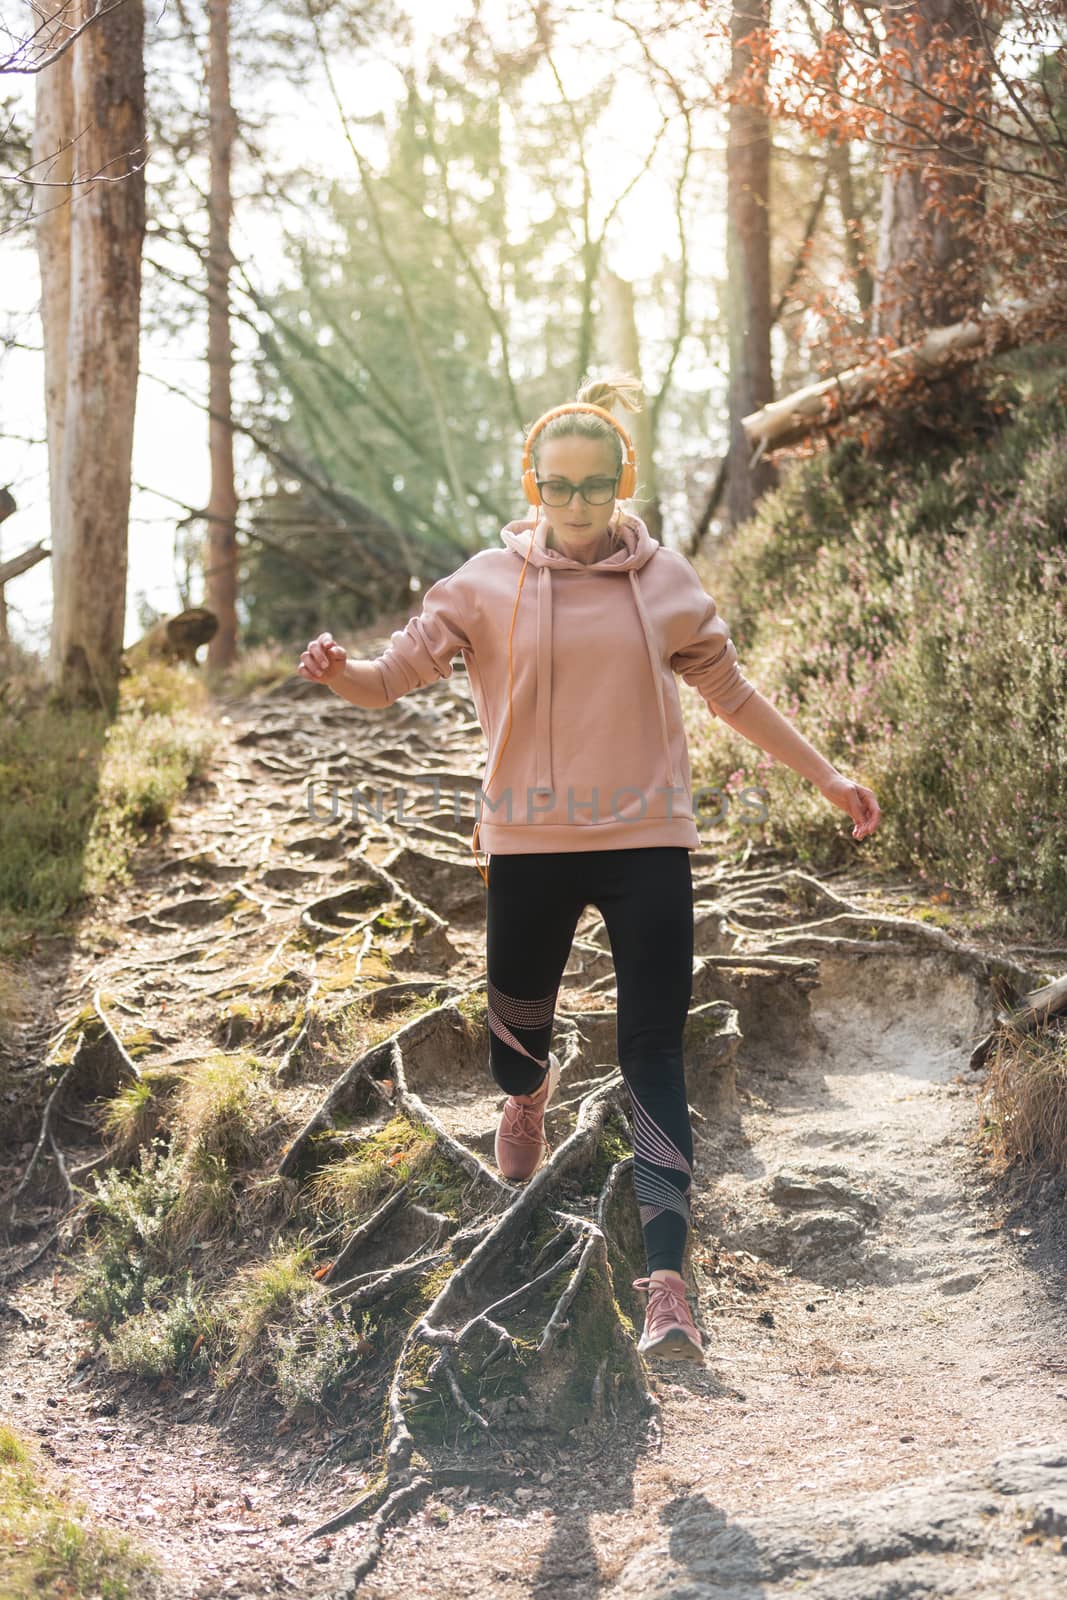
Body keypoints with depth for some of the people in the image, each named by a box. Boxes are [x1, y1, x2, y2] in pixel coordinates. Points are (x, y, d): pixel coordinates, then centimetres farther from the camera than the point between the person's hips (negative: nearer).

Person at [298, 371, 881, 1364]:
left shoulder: (664, 582, 3)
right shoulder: (489, 585, -1)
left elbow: (731, 693, 15)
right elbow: (393, 676, -2)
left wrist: (827, 777, 17)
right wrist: (335, 671, -25)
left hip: (647, 844, 0)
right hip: (529, 846, 0)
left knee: (654, 1055, -7)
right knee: (514, 1037, 14)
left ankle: (666, 1280, -9)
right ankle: (531, 1093, 54)